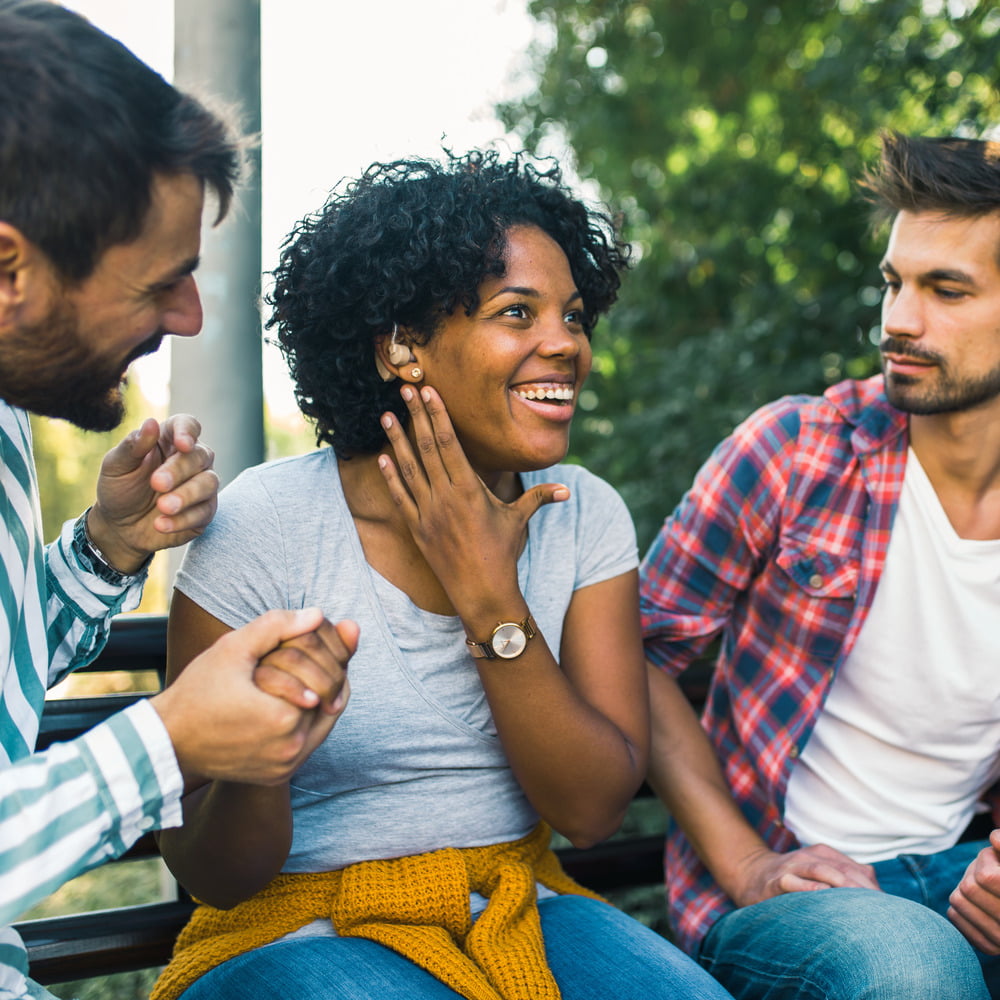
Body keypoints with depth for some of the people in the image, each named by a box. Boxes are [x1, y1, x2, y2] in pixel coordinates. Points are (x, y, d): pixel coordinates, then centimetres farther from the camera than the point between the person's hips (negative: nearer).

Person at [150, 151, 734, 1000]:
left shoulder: (586, 516, -3)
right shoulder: (264, 524, -14)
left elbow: (593, 810, -9)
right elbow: (212, 873, -11)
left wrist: (490, 601, -18)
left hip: (522, 913, 4)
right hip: (300, 928, -3)